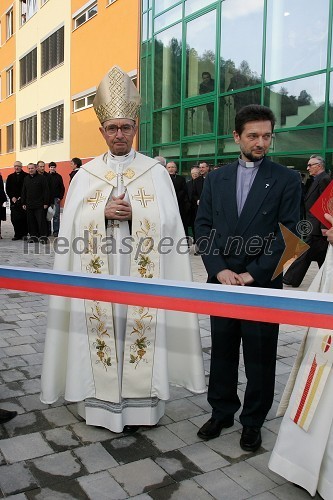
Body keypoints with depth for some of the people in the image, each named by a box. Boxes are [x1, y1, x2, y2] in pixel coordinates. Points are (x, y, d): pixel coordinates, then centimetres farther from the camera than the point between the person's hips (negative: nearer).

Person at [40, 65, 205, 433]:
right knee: (102, 333, 5)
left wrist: (133, 211, -13)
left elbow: (168, 221, -1)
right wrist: (104, 211, -12)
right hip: (97, 273, 2)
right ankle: (100, 404, 19)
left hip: (142, 273, -1)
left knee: (140, 330, 2)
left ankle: (139, 405, 16)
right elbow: (72, 223, 1)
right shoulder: (86, 174, 9)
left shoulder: (155, 172, 4)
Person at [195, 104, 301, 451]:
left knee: (260, 358, 8)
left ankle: (252, 422, 26)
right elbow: (202, 227, 4)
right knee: (222, 351, 14)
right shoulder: (216, 179, 7)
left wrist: (252, 274, -13)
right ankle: (221, 412, 32)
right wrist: (219, 270, -8)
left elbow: (286, 235, -7)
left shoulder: (286, 180, -2)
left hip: (263, 284, -2)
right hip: (222, 281, 3)